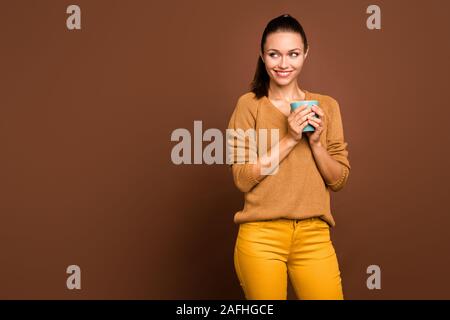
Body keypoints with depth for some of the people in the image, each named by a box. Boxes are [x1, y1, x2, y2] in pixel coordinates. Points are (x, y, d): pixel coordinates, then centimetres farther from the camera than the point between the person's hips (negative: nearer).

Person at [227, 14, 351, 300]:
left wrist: (315, 142, -12)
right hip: (261, 236, -2)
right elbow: (242, 178, -8)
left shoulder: (326, 106, 5)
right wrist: (289, 139, -15)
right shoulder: (249, 104, -2)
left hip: (314, 236, 2)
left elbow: (340, 180, 4)